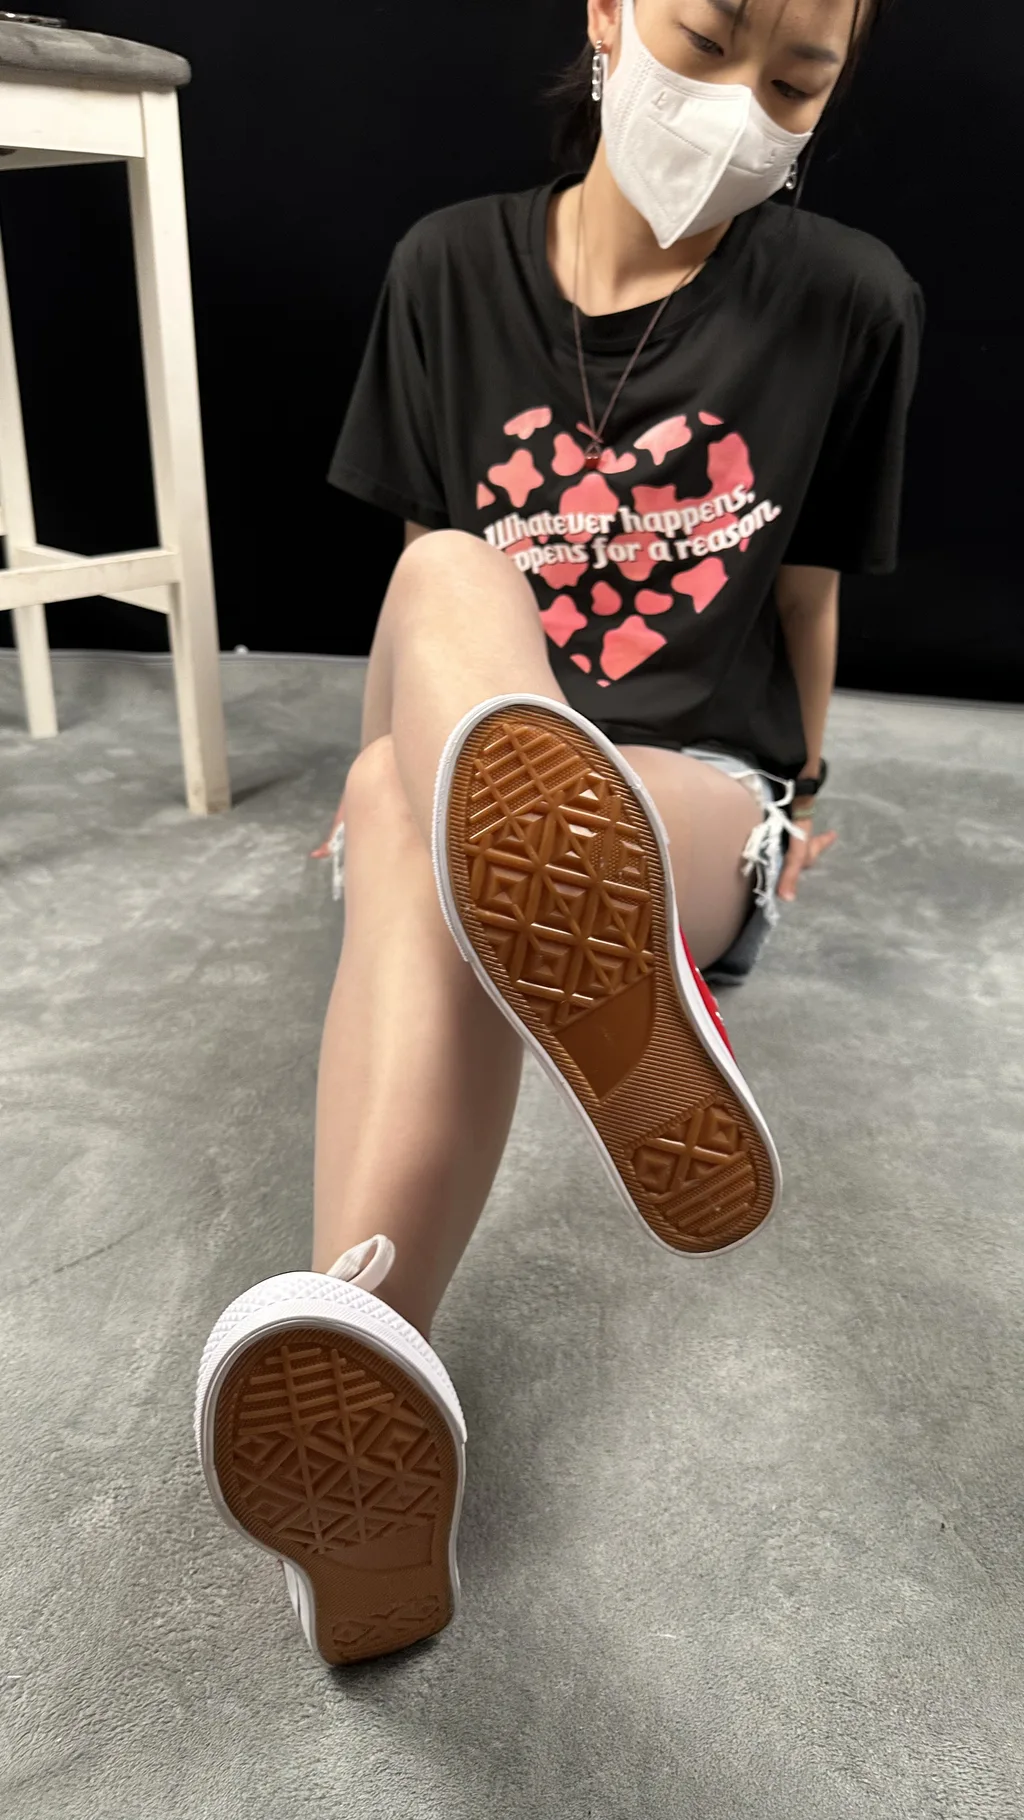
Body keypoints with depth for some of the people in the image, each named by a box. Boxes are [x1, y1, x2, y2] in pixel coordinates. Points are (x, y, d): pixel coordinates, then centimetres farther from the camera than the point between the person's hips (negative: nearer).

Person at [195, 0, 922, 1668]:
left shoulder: (847, 304, 0)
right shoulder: (454, 269, 4)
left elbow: (810, 591, 8)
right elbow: (422, 565, 10)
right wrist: (381, 770, 14)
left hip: (705, 802, -1)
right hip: (466, 770, 2)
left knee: (421, 827, -37)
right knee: (451, 582, -37)